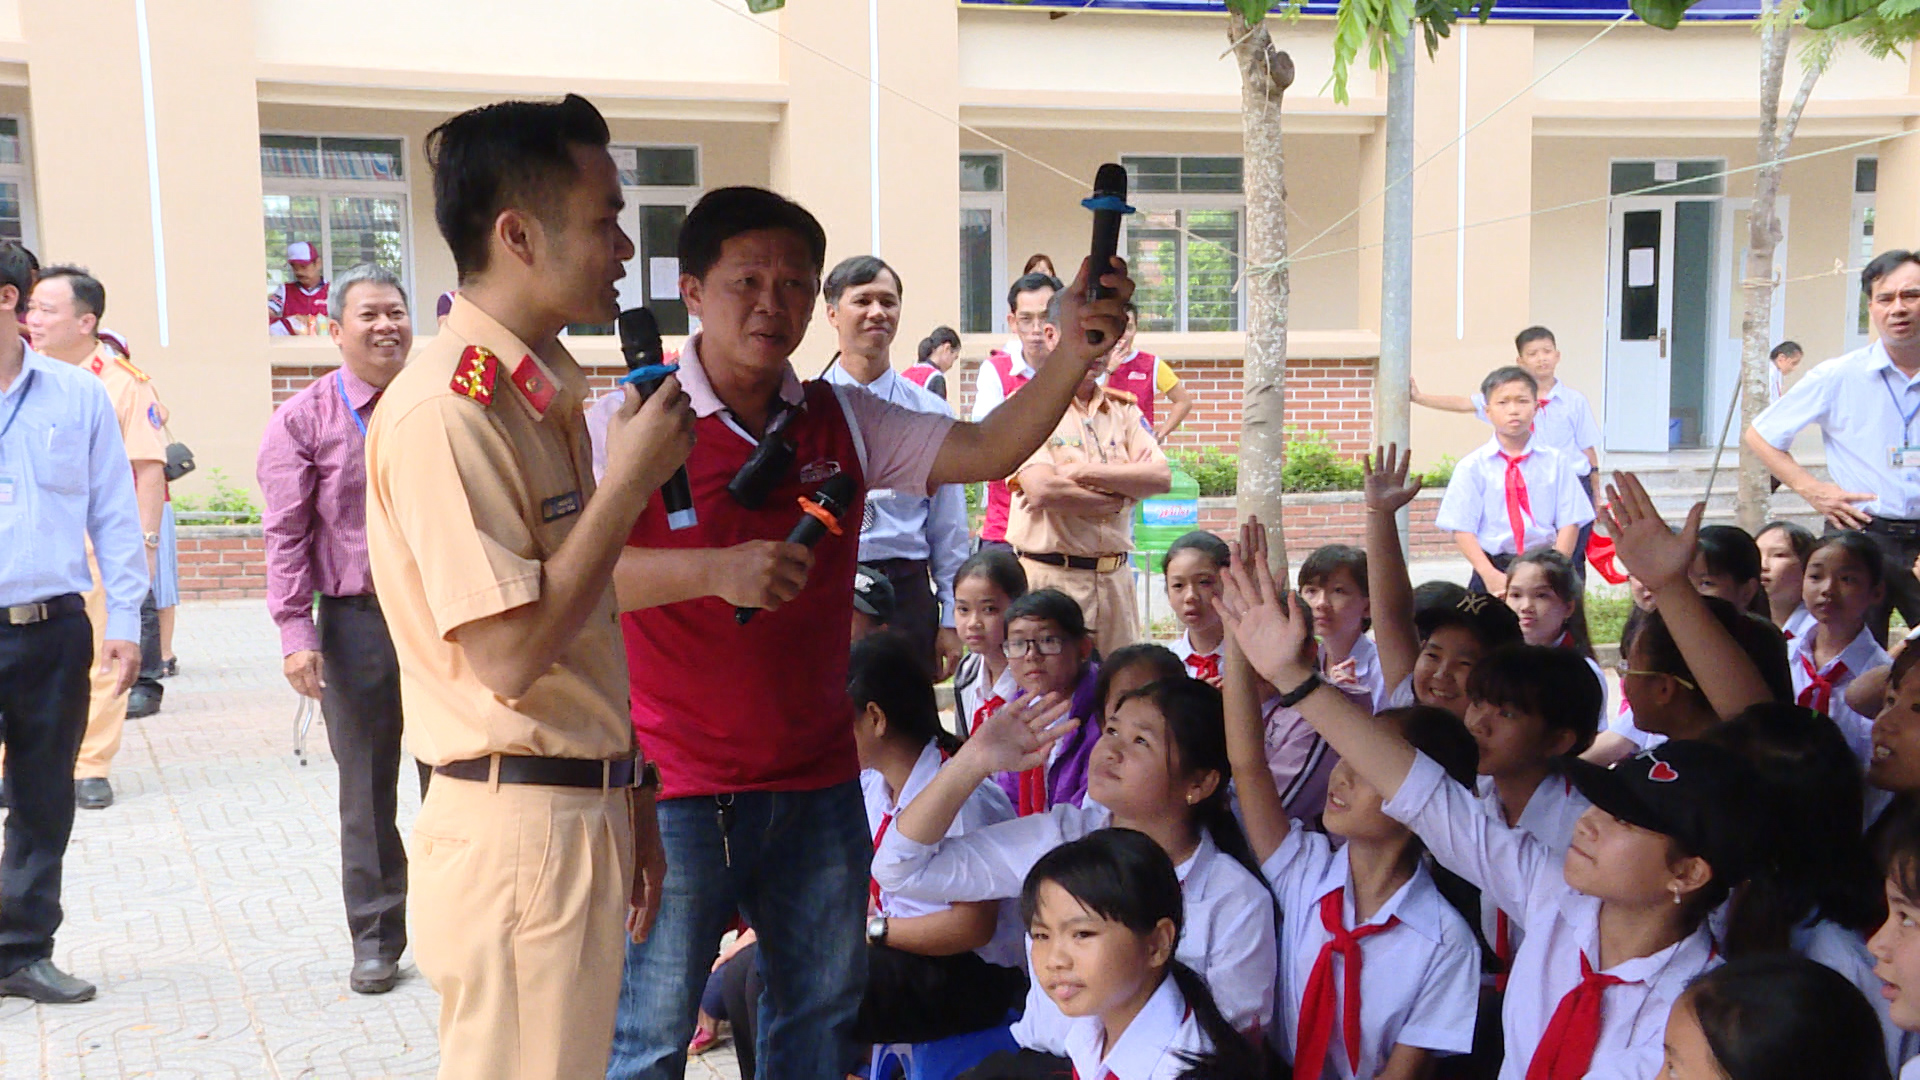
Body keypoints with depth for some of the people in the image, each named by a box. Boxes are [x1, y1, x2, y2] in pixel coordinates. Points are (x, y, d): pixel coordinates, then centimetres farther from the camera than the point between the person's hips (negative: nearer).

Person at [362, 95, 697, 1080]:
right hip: (516, 831, -9)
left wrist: (629, 799, 19)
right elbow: (510, 654, -23)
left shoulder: (543, 396, 11)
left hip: (581, 814, 9)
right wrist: (629, 481, -17)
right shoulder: (448, 408, -18)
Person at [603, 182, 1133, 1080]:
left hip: (818, 782, 6)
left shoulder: (840, 421, 7)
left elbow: (985, 450, 1)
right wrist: (715, 570, -35)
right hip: (678, 791, -5)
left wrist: (1074, 354, -14)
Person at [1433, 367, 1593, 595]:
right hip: (1494, 567, -1)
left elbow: (1569, 523, 1)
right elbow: (1462, 530, -5)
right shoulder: (1473, 466, 0)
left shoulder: (1556, 462, 4)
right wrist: (1490, 574, -16)